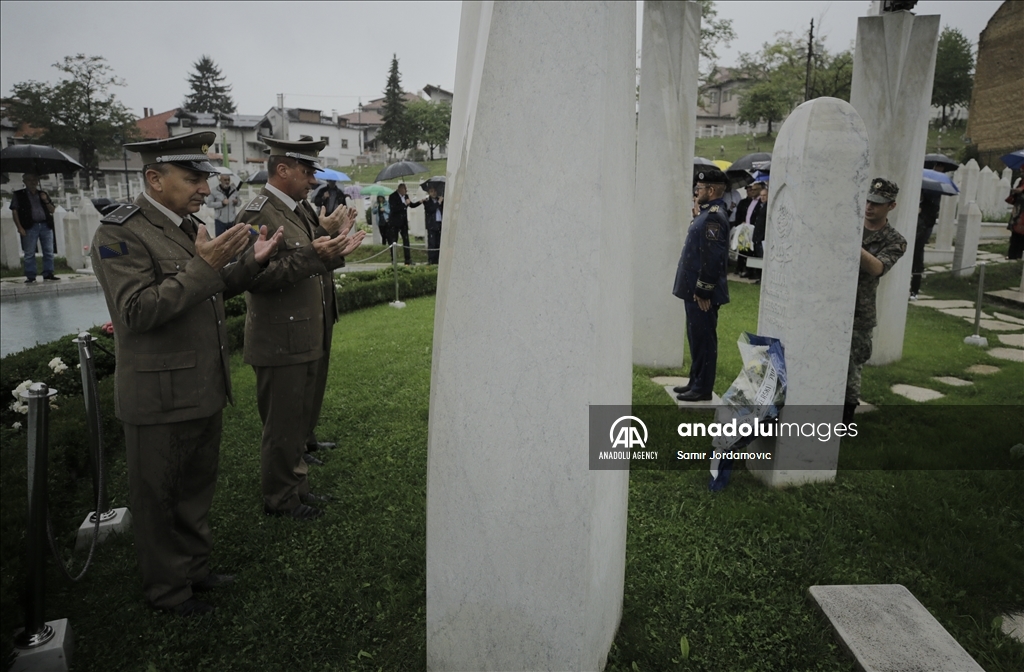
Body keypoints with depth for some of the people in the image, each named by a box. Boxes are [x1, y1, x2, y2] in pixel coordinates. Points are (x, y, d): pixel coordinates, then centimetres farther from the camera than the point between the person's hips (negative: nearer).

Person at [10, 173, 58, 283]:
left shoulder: (43, 194, 17)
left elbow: (52, 210, 16)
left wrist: (46, 201, -2)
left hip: (46, 225, 3)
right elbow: (14, 212, 2)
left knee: (49, 252, 1)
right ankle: (30, 276, 1)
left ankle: (48, 273, 8)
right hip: (30, 227, -3)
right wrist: (19, 227, -7)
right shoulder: (19, 195, 7)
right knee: (29, 253, -2)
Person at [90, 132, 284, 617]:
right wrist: (205, 265, -30)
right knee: (158, 498, 11)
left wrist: (251, 262, 1)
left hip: (205, 389, 8)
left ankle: (195, 567, 41)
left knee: (198, 486, 22)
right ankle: (166, 588, 30)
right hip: (160, 397, -8)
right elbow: (138, 311, -25)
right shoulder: (119, 234, -17)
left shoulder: (190, 226, 9)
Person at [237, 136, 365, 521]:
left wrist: (328, 235, 3)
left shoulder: (301, 209, 12)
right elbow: (258, 277, -25)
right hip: (283, 342, -9)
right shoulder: (257, 214, -16)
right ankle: (279, 499, 24)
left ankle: (295, 485, 38)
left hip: (313, 338, 9)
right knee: (283, 427, 5)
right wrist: (314, 255, -31)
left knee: (303, 419, 21)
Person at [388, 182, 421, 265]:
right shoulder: (392, 197, -10)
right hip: (395, 222, -6)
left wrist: (420, 202, 7)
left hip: (404, 222, 6)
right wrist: (405, 204, -22)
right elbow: (394, 208, -22)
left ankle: (408, 260, 9)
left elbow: (412, 205, 22)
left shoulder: (406, 196, 9)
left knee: (406, 241, 5)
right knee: (394, 241, 0)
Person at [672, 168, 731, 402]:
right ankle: (696, 382, 25)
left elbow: (712, 259, -23)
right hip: (695, 290, 10)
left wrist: (703, 292, -21)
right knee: (696, 337, 16)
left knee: (703, 339, -2)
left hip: (703, 294, -10)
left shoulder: (714, 217, -17)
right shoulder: (708, 213, 15)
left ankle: (703, 389, 6)